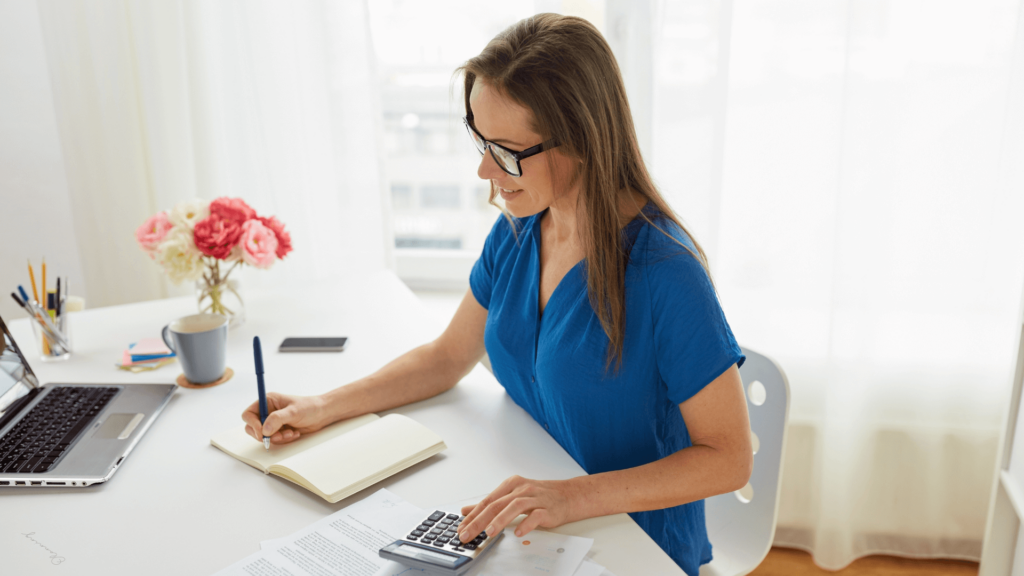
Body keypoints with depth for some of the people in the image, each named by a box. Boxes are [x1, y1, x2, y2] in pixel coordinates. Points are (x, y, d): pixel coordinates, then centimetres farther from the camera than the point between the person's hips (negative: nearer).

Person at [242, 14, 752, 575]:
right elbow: (447, 357, 10)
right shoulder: (515, 232, -3)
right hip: (527, 523, 6)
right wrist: (322, 408, 1)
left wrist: (577, 495, -29)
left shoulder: (663, 273, -25)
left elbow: (728, 458, -19)